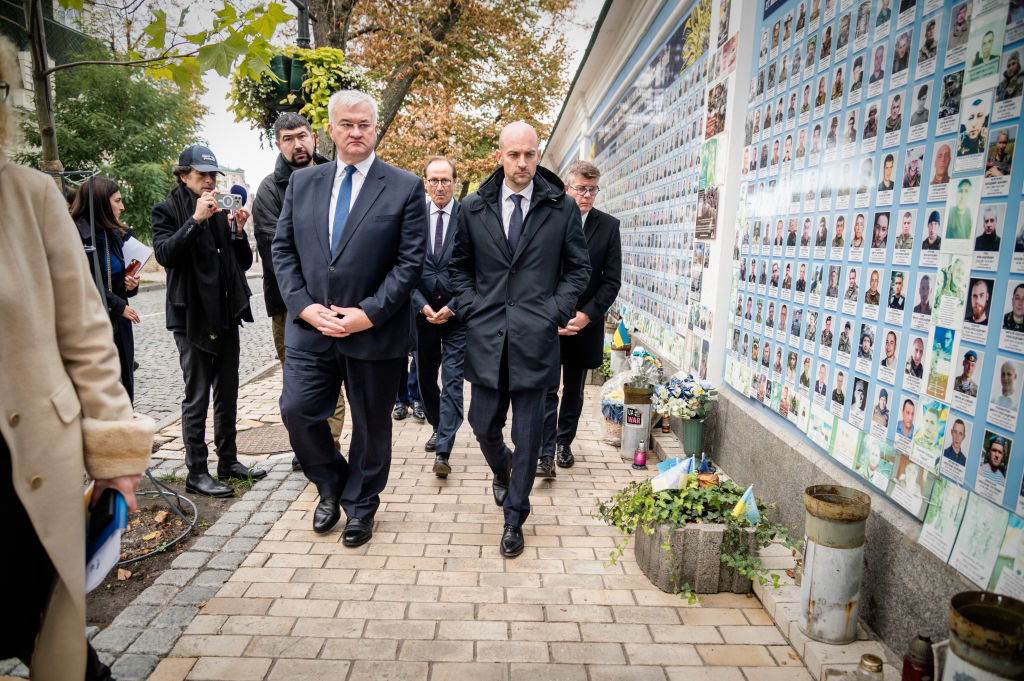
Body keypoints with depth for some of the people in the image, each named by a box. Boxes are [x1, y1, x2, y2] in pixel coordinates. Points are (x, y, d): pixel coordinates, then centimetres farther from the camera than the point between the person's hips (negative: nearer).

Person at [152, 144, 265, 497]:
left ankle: (228, 461, 24)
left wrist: (238, 232, -5)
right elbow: (165, 253, -19)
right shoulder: (167, 210, -2)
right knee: (197, 397, -1)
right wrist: (196, 220, -25)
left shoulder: (220, 211, 14)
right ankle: (196, 473, 8)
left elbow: (244, 262, 12)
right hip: (193, 316, -6)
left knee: (227, 393, 12)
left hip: (226, 314, 6)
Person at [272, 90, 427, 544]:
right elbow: (283, 250, 8)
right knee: (297, 412, 3)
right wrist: (303, 306, -7)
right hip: (309, 327, 3)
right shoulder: (302, 183, 10)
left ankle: (360, 508, 33)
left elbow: (411, 260, -8)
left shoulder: (406, 187, -2)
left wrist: (370, 313, -15)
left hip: (375, 332, -3)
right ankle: (331, 488, 31)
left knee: (371, 426, 10)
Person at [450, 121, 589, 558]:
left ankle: (514, 519, 24)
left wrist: (556, 312, -5)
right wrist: (471, 308, 0)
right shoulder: (473, 208, 6)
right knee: (484, 427, 11)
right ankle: (502, 470, 46)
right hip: (486, 337, 2)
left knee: (528, 436, 5)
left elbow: (578, 268, 7)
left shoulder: (562, 208, 2)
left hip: (536, 339, -2)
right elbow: (459, 266, 14)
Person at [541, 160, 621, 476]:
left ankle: (565, 442, 31)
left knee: (574, 391, 14)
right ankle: (545, 454, -1)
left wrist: (587, 314, -12)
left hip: (586, 323, 2)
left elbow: (612, 279, -1)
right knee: (547, 389, -6)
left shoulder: (609, 226, 2)